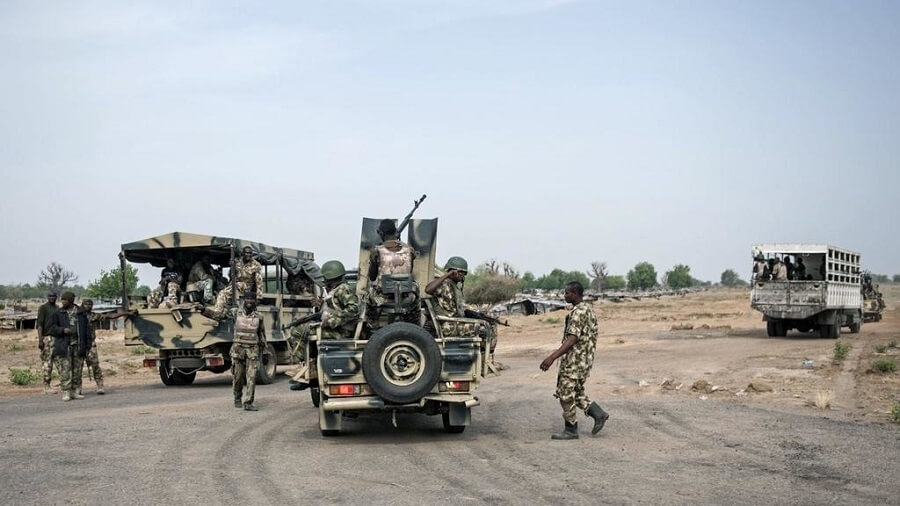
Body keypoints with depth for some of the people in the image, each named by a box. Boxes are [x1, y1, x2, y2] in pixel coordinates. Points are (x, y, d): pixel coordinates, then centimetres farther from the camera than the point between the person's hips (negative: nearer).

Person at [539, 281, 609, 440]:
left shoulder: (578, 312, -20)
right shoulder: (587, 309, 12)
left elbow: (572, 340, -28)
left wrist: (552, 357, -34)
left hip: (575, 360, -10)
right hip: (584, 359, 10)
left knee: (565, 394, -1)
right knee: (575, 391, 19)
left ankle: (571, 430, 7)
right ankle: (598, 414, 14)